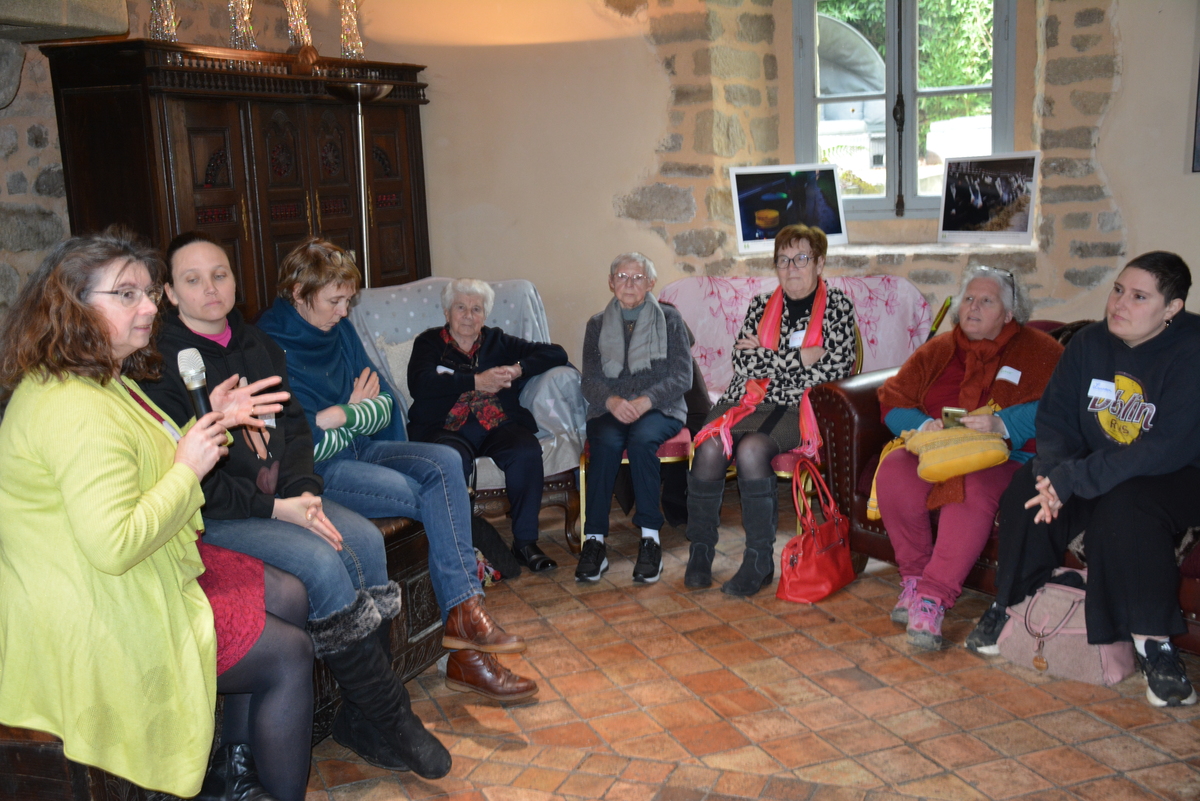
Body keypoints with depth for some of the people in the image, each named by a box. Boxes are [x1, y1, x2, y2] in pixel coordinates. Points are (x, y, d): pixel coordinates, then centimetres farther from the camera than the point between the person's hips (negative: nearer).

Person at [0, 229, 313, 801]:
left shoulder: (103, 381, 9)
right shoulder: (75, 410, -27)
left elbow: (148, 469, 20)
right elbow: (115, 545, -34)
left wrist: (212, 421, 6)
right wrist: (189, 468, -22)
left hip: (145, 575, 11)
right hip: (100, 619, -11)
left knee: (287, 597, 14)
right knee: (289, 654, -5)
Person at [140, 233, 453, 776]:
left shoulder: (255, 345, 12)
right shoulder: (161, 360, -11)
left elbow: (293, 425, 13)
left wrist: (304, 490, -6)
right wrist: (273, 507, -19)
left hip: (278, 495, 7)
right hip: (211, 513, -7)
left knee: (365, 540, -16)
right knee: (321, 561, -26)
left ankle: (360, 718, -9)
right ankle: (388, 718, -13)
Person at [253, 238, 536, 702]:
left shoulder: (340, 331, 10)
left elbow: (385, 407, 9)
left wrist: (339, 416, -10)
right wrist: (357, 414, -6)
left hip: (361, 448, 7)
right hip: (314, 472, -7)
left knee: (444, 462, -19)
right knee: (430, 496, -22)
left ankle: (463, 614, -25)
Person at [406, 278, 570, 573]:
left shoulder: (497, 342, 23)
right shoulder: (429, 342, 17)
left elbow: (556, 354, 16)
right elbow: (420, 384, -5)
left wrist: (518, 370, -2)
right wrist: (476, 382, -10)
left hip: (498, 424, 2)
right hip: (445, 427, -2)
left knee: (527, 452, -30)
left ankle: (525, 542, -19)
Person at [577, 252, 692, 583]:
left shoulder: (670, 319, 8)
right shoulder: (597, 325, 14)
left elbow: (682, 377, -1)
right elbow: (590, 380, 4)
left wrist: (645, 401, -19)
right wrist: (612, 401, -19)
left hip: (659, 410, -1)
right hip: (609, 410, 2)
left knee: (642, 438, -35)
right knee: (607, 442, -33)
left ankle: (650, 537, -30)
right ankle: (594, 541, -32)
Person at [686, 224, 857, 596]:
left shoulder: (837, 307, 6)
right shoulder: (760, 306, 16)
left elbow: (837, 368, -7)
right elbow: (742, 362, 2)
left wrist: (766, 360, -5)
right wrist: (799, 359, -6)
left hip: (797, 411, -3)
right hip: (746, 402, 4)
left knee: (751, 449, -33)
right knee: (710, 446, -27)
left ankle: (760, 561, -22)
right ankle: (700, 551, -12)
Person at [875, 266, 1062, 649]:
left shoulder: (1039, 351, 12)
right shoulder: (937, 350, 23)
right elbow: (892, 401, 14)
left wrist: (1002, 424, -22)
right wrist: (923, 426, -8)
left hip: (1001, 456, -3)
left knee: (973, 488, -39)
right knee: (893, 471, -31)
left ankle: (933, 596, -36)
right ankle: (913, 576, -17)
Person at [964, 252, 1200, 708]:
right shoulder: (1089, 344, -1)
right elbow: (1054, 419, -1)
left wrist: (1073, 479, -32)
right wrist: (1053, 472, -24)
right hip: (1096, 466, 6)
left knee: (1125, 506, -36)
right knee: (1027, 491, -19)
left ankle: (1154, 645, -22)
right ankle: (1010, 604, 0)